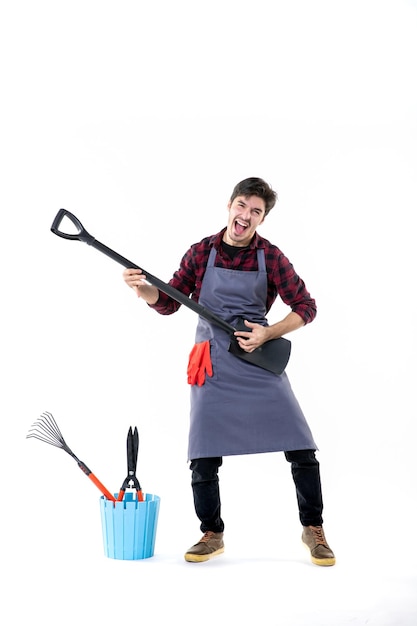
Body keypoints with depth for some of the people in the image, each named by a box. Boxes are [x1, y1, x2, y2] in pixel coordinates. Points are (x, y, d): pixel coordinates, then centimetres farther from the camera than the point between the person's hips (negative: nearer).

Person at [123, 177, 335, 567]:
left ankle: (313, 530, 17)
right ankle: (212, 535, 22)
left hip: (260, 359, 0)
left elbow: (306, 307, 0)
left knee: (301, 449, -3)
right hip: (211, 365, 1)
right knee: (203, 456, 2)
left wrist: (268, 334, -14)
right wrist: (143, 289, -17)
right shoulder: (201, 252, 1)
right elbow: (169, 303, 3)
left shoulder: (270, 257, -3)